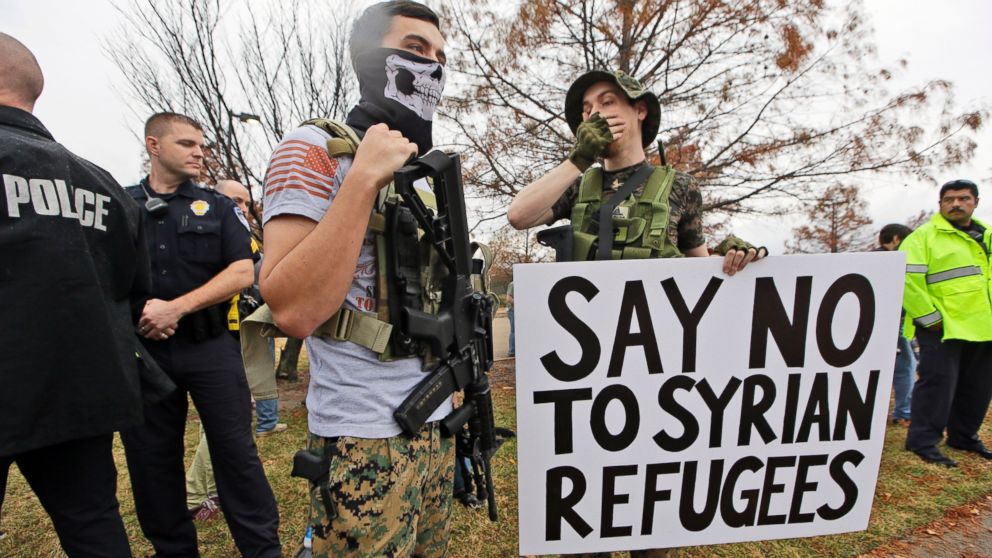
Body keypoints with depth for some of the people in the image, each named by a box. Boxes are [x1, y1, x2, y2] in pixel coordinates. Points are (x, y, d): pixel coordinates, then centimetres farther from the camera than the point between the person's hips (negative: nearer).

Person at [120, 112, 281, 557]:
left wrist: (176, 307, -13)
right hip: (143, 349, 2)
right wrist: (134, 310, -12)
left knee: (235, 450, 2)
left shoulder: (217, 207, 5)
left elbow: (242, 272, -5)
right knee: (150, 458, 13)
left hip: (210, 346, -1)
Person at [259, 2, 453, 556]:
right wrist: (364, 178, -23)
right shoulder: (315, 149, -10)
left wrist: (451, 390, 15)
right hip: (365, 437, -7)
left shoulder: (427, 172, 12)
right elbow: (294, 311, -23)